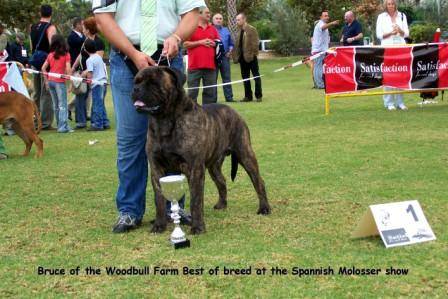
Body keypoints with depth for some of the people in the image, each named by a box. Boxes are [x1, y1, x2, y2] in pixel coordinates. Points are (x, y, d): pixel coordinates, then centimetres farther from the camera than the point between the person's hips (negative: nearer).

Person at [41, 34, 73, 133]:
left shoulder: (50, 55, 8)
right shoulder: (66, 54, -4)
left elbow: (43, 68, 7)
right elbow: (68, 69, -13)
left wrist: (46, 80, 13)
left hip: (50, 81, 5)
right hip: (60, 82, -5)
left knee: (56, 105, 13)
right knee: (62, 105, -2)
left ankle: (60, 125, 17)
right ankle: (63, 126, -9)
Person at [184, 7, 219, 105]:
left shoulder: (213, 28, 14)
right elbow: (185, 44, -7)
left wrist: (214, 44, -1)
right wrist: (200, 42, -12)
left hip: (210, 65, 5)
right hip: (195, 65, -5)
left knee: (210, 92, 6)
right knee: (192, 92, -1)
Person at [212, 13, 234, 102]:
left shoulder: (226, 30, 15)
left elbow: (231, 44, 18)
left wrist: (230, 50, 3)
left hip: (225, 57, 3)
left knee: (227, 78, 4)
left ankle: (229, 97, 6)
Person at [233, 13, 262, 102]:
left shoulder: (251, 29, -7)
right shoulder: (239, 31, 13)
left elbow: (255, 43, -11)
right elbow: (237, 44, 13)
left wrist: (253, 54, -17)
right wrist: (236, 56, 6)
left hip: (251, 58, -7)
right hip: (242, 58, 7)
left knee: (256, 76, 2)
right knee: (245, 78, 10)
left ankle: (259, 96, 7)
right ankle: (248, 96, 17)